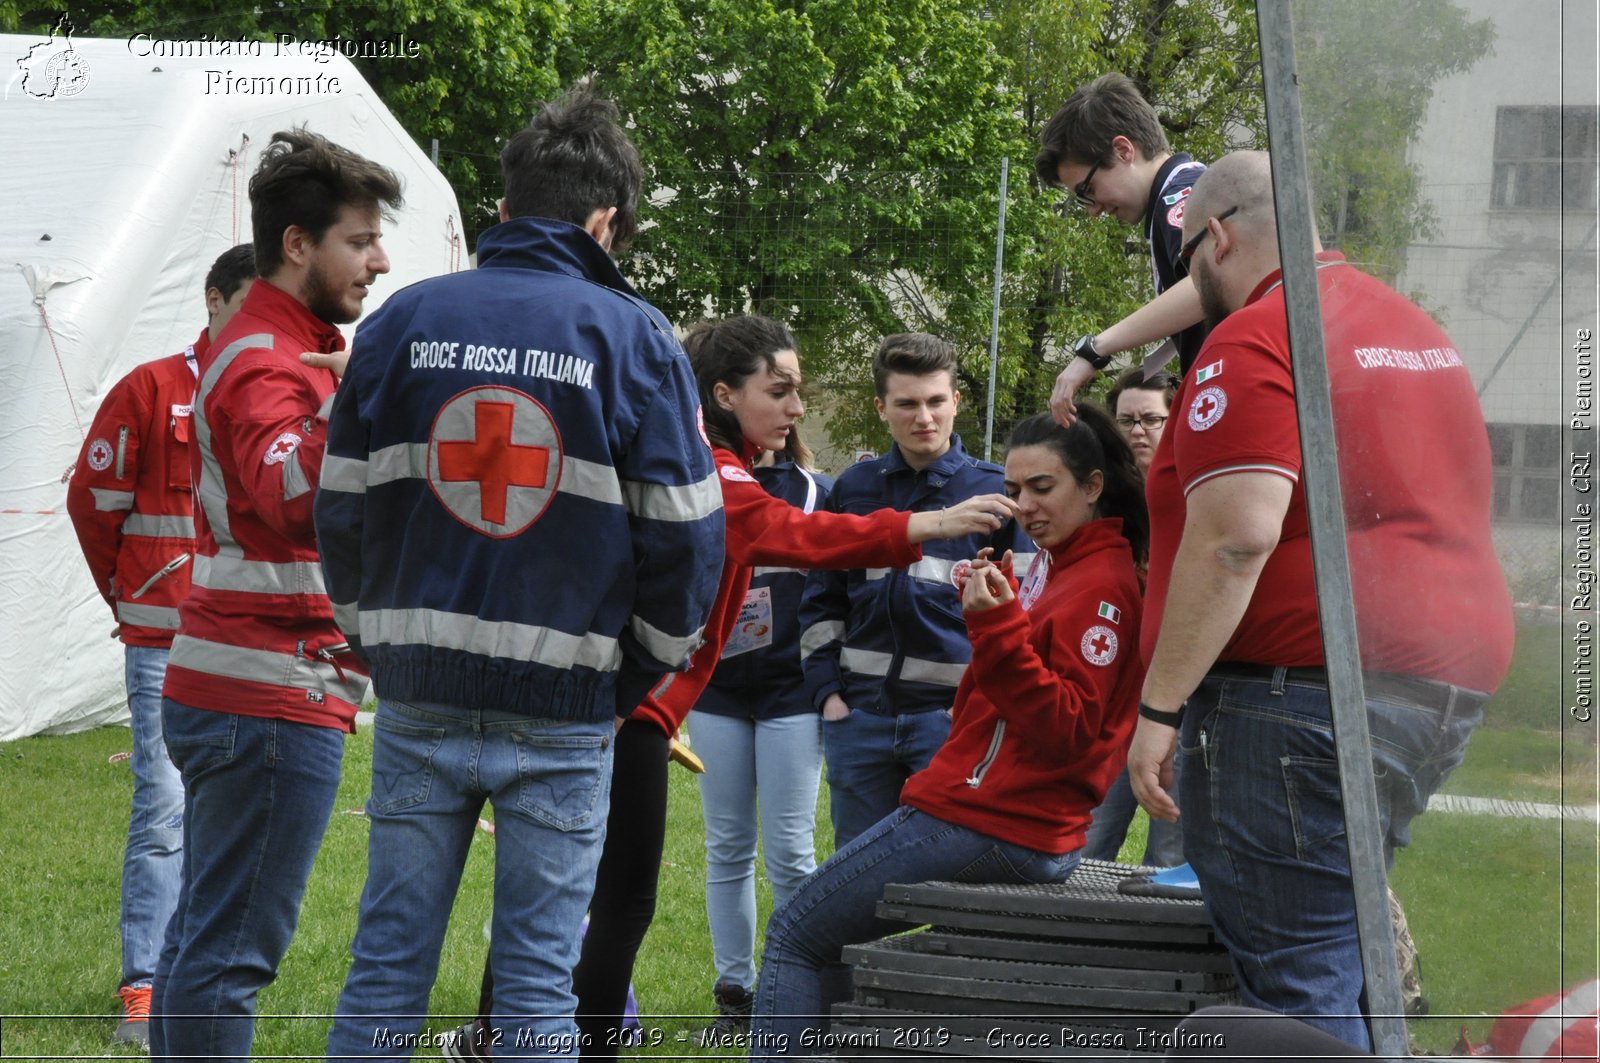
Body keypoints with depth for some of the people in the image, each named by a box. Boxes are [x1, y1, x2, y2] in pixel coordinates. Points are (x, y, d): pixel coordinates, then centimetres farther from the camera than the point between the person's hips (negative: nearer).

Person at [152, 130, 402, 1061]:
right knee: (231, 951, -9)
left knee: (207, 939, 13)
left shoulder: (267, 352, 19)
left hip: (227, 693, 11)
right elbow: (297, 501, -35)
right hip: (277, 700, -11)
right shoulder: (269, 366, -15)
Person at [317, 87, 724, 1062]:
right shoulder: (634, 339, -3)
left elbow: (342, 508, 6)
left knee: (387, 971, 7)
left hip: (419, 699, 2)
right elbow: (685, 534, -3)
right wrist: (639, 676, 10)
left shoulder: (404, 320, 4)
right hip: (563, 711, -2)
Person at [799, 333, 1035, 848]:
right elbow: (821, 599, 18)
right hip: (859, 713, 3)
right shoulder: (854, 488, 13)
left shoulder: (996, 492, 3)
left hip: (953, 715, -3)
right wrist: (828, 690, 6)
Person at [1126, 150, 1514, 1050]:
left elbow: (1234, 538, -20)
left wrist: (1159, 708, -17)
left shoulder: (1255, 341, -10)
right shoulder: (1416, 328, 20)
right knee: (1341, 958, 17)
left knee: (1296, 981, -10)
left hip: (1304, 691, -10)